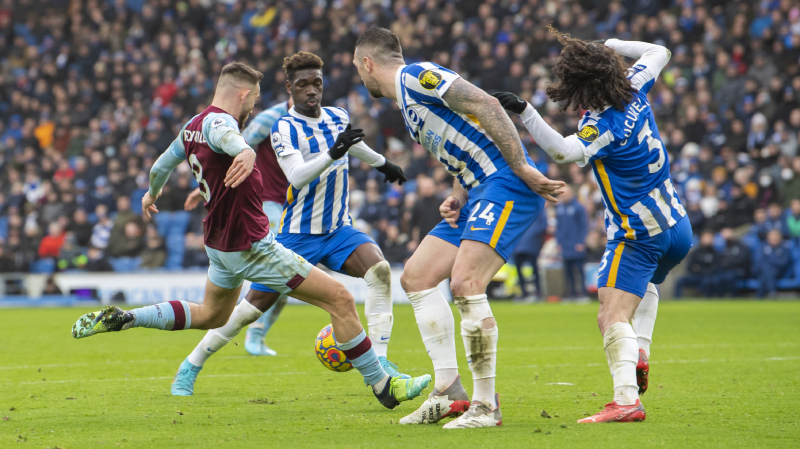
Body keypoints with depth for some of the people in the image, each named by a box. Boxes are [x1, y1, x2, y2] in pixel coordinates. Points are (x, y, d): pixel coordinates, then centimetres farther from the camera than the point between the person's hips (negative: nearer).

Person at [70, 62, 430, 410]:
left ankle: (118, 318, 22)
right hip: (251, 246, -10)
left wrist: (152, 193, 46)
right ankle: (382, 386, 0)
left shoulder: (194, 125, 7)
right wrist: (245, 150, -70)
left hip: (220, 244, 10)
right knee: (340, 299, -6)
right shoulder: (217, 121, -20)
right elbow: (222, 134, -47)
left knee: (211, 316, 32)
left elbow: (162, 164, 25)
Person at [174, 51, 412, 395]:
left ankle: (378, 362, -22)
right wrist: (332, 154, -42)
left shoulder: (339, 118, 5)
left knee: (379, 269, -24)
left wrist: (383, 163, 47)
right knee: (255, 304, -4)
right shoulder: (284, 128, -13)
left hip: (338, 230, 4)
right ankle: (190, 369, 13)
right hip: (297, 234, -4)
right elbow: (297, 177, -29)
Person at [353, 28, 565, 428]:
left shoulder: (417, 76, -7)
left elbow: (486, 104, -17)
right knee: (415, 276, 9)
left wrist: (522, 168, -21)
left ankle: (486, 406, -14)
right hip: (479, 190, 11)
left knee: (465, 285, -21)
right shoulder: (407, 106, 24)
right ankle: (449, 392, 9)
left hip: (507, 183, -11)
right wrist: (456, 200, 6)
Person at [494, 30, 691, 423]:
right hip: (678, 228, 9)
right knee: (645, 285, 37)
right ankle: (640, 353, 22)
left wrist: (525, 111, -49)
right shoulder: (634, 91, 0)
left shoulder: (603, 125, -23)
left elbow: (565, 151, -41)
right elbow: (658, 53, 19)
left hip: (637, 236, -9)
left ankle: (626, 398, -31)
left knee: (613, 316, -15)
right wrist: (611, 45, 17)